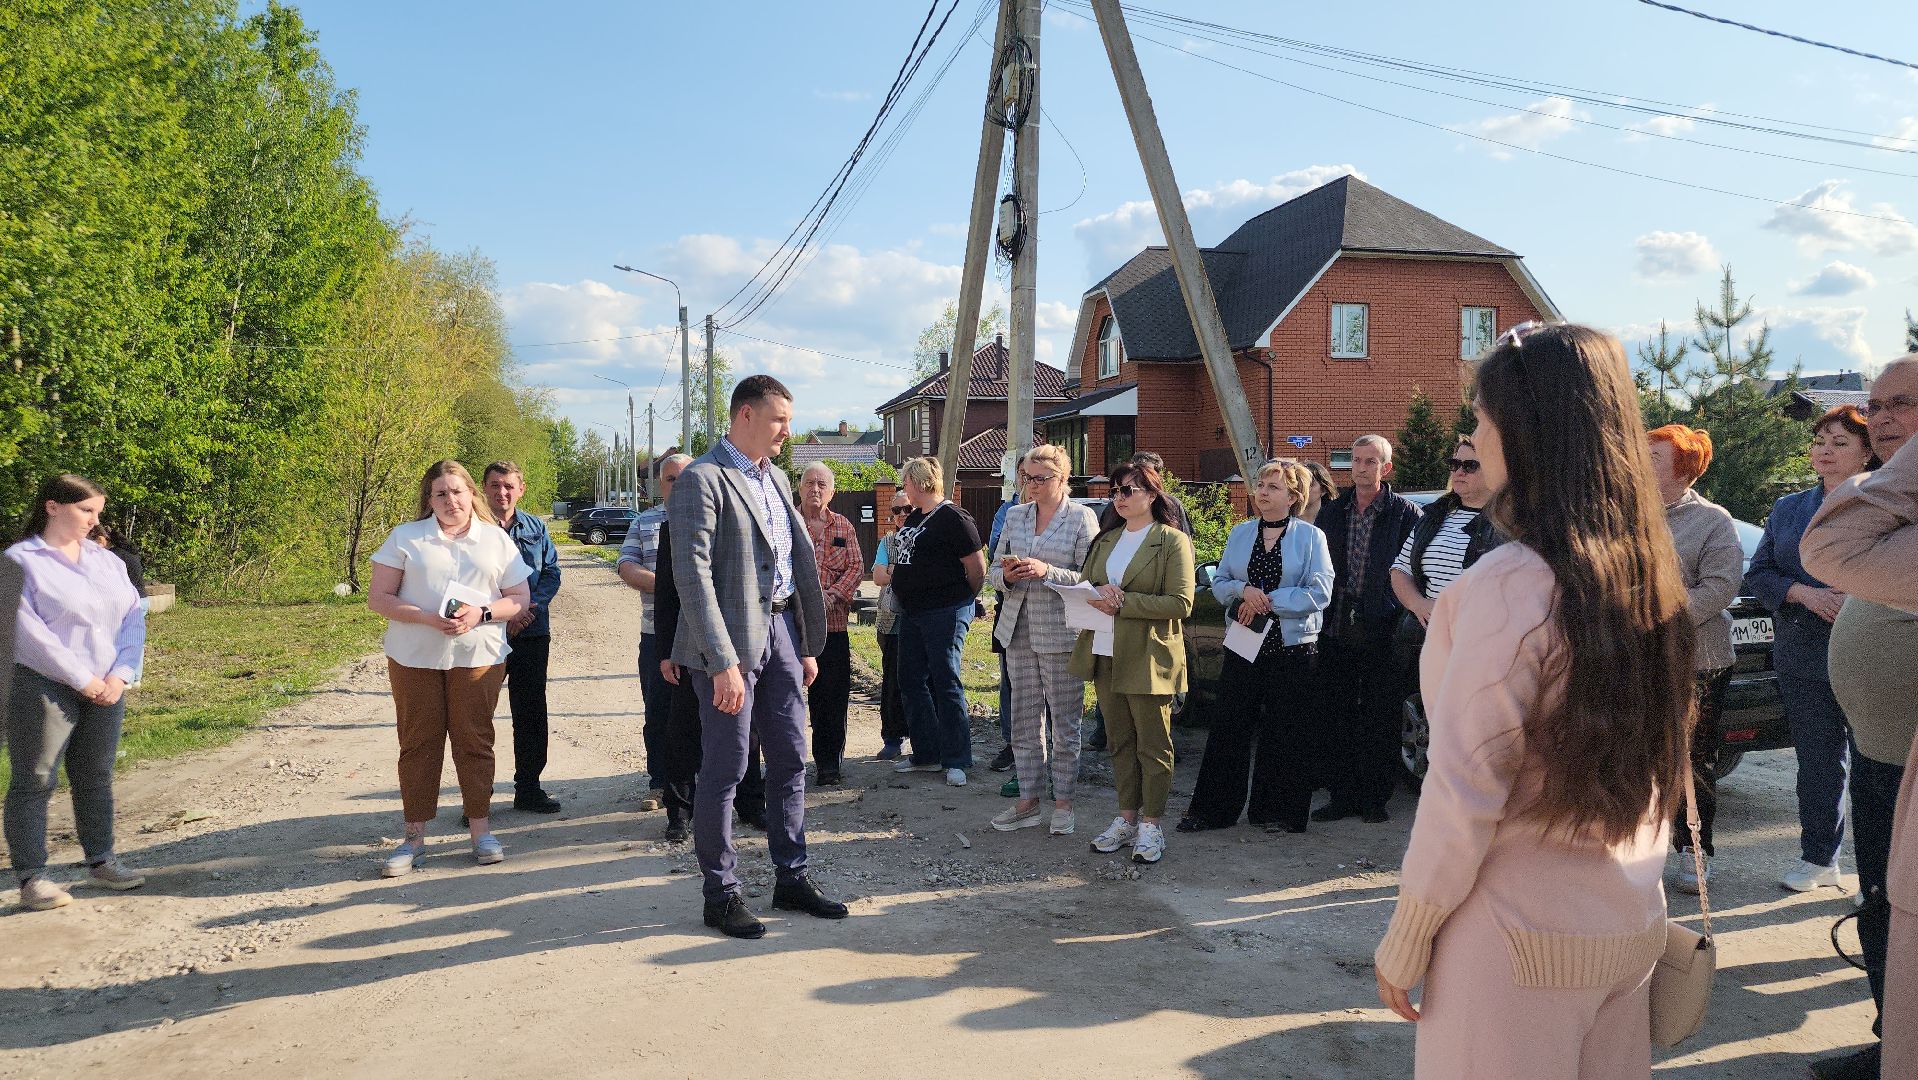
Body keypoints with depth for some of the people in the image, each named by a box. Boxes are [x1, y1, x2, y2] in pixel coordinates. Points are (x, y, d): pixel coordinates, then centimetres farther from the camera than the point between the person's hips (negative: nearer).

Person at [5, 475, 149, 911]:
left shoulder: (107, 561, 12)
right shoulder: (21, 561, -6)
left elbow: (133, 618, 9)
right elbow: (28, 631, -14)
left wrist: (120, 675, -5)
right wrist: (81, 679, -14)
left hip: (106, 690, 6)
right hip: (43, 689, -6)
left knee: (95, 778, 13)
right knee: (34, 782, -1)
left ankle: (100, 862, 23)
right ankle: (32, 878, 4)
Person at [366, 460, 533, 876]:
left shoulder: (497, 539, 7)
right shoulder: (405, 537, 4)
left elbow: (520, 598, 5)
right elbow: (378, 598, 0)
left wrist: (481, 614, -13)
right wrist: (426, 617, -16)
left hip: (479, 656, 0)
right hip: (414, 657, 0)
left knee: (474, 740, 3)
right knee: (417, 743, 3)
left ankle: (480, 828, 14)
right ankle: (414, 837, 12)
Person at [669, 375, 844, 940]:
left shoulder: (776, 478, 14)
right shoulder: (701, 479, -11)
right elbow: (692, 574, -18)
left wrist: (808, 645, 14)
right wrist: (723, 664, -22)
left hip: (781, 628, 8)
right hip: (730, 639, -8)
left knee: (790, 760, 12)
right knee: (725, 769, 1)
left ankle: (791, 878, 25)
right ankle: (720, 894, 14)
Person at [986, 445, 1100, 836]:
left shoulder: (1082, 518, -4)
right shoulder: (1015, 515, 11)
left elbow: (1089, 578, -10)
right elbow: (993, 569, 15)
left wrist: (1047, 572, -21)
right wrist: (1007, 575, -7)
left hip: (1060, 632, -5)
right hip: (1019, 629, 5)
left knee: (1065, 720, 3)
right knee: (1024, 718, 9)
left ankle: (1063, 801, 14)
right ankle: (1028, 800, 19)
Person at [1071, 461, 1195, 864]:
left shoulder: (1173, 541, -5)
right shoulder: (1105, 540, 16)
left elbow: (1180, 603, -14)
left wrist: (1124, 602, -18)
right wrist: (1098, 597, -9)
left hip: (1148, 657, -6)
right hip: (1105, 655, 6)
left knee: (1153, 746, 3)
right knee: (1120, 742, 13)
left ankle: (1150, 825, 12)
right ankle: (1126, 818, 23)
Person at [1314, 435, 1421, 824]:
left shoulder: (1405, 513, -3)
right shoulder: (1331, 513, 11)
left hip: (1382, 633, -4)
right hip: (1337, 630, 4)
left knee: (1381, 719, 4)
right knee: (1339, 716, 9)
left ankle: (1374, 799, 14)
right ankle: (1343, 796, 19)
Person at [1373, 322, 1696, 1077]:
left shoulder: (1510, 584, -19)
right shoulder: (1648, 572, 2)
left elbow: (1464, 791, -19)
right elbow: (1651, 763, 10)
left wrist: (1403, 943, -9)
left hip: (1519, 933, -7)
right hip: (1632, 925, 7)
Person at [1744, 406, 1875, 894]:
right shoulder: (1787, 509, 14)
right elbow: (1758, 573, 10)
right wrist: (1804, 593, -8)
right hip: (1804, 660, 4)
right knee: (1817, 761, 12)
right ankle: (1819, 859, 24)